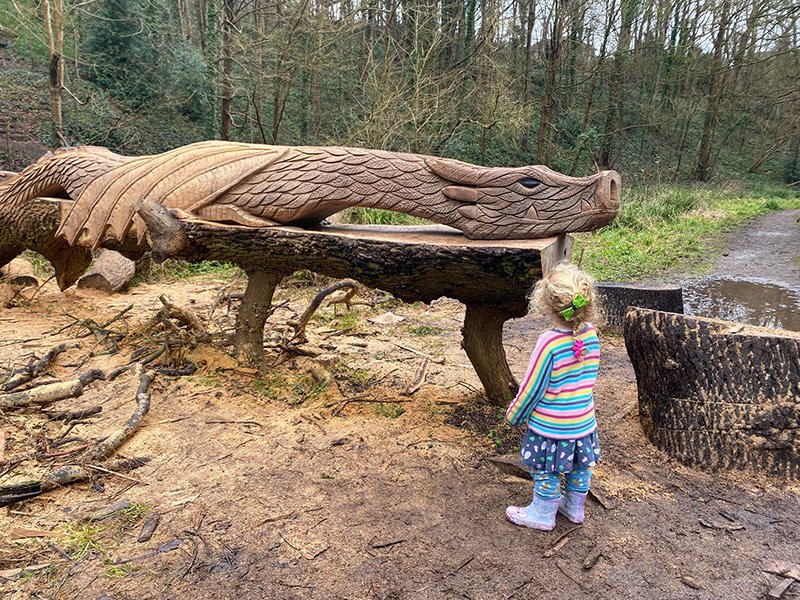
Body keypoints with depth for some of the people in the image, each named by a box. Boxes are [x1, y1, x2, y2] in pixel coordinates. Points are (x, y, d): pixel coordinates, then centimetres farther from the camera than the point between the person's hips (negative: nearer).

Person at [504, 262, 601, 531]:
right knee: (579, 468, 24)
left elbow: (532, 387, -19)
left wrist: (514, 415, -4)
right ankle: (575, 508, 44)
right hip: (583, 422, 6)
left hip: (550, 426, -6)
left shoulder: (549, 342, -28)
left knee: (547, 473, 14)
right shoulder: (591, 334, -9)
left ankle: (542, 514, 32)